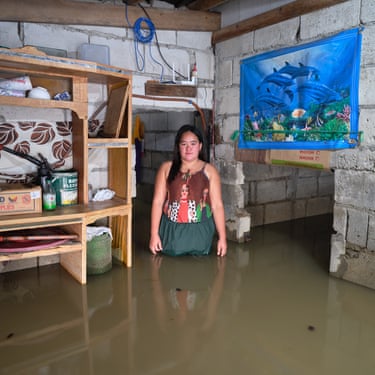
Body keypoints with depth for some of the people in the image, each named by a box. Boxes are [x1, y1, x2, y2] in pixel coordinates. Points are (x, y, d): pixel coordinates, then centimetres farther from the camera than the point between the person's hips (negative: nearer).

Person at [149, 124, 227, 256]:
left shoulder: (209, 170, -2)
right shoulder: (166, 168, -1)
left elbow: (217, 205, -4)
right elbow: (158, 202, -3)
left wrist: (222, 237, -5)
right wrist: (154, 234, -5)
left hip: (199, 230, 0)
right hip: (171, 229, 1)